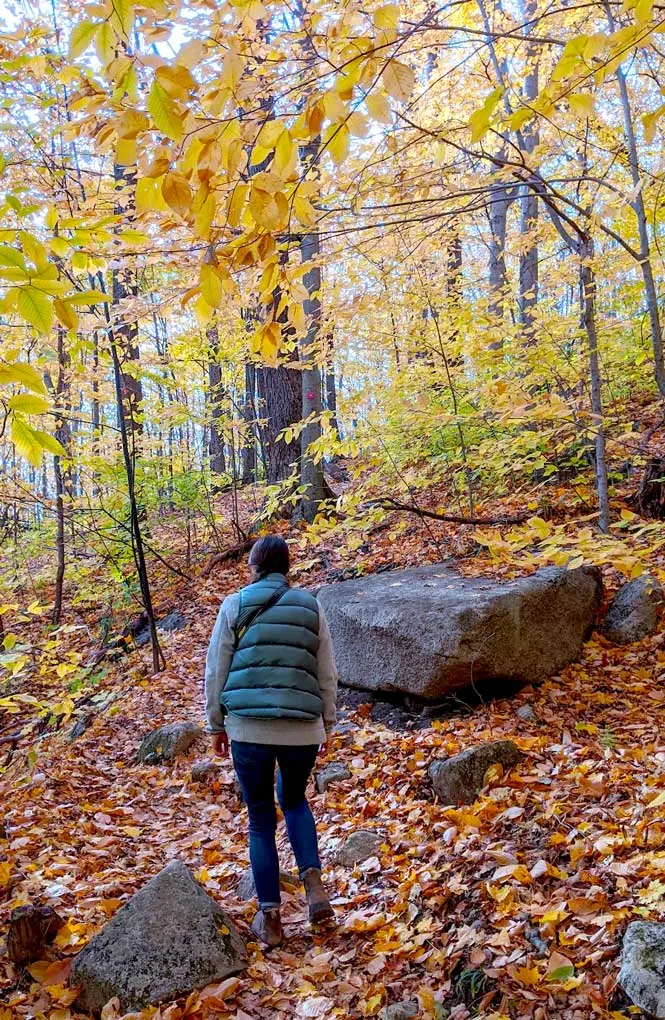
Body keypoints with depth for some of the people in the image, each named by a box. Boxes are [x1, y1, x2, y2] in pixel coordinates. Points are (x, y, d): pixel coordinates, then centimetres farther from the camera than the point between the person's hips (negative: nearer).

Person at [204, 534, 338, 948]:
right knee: (293, 800, 27)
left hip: (249, 728, -2)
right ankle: (313, 880, 7)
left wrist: (216, 724, 13)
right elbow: (327, 674, 8)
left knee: (261, 818, 14)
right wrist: (328, 723, 18)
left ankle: (270, 917, 16)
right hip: (302, 729, 2)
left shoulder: (235, 605, 2)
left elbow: (216, 670, 3)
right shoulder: (311, 607, 5)